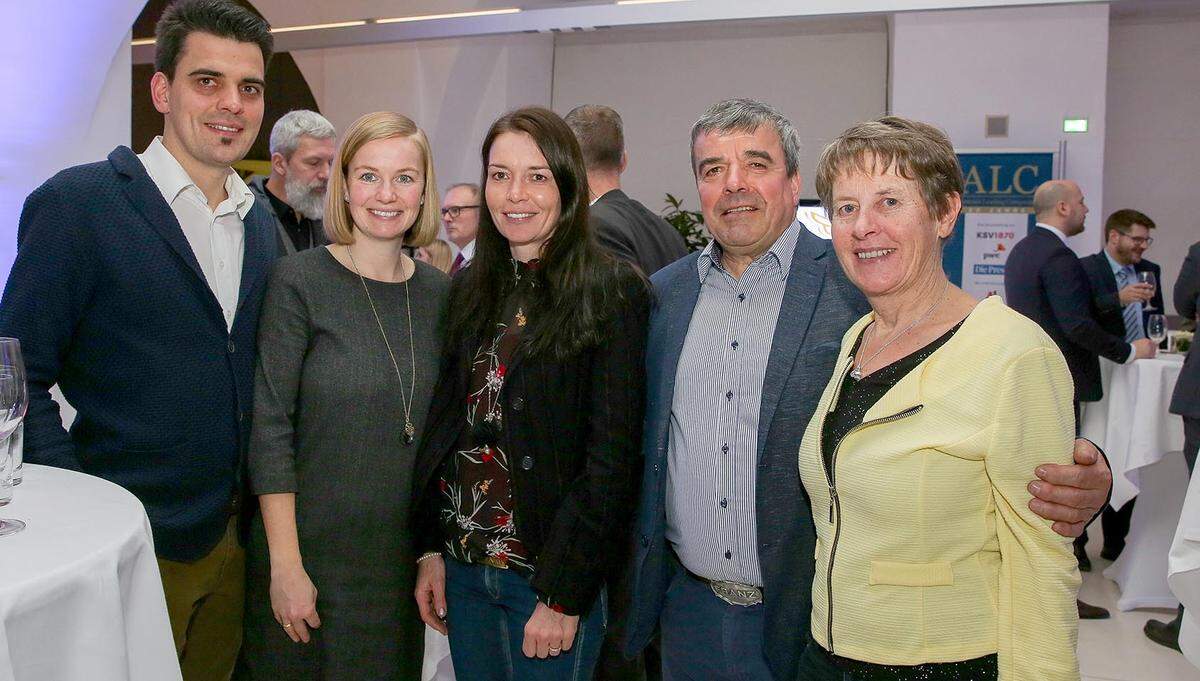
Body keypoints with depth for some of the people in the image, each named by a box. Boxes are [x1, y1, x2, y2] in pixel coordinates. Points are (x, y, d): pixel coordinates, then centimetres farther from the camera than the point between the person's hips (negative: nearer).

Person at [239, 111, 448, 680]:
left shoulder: (439, 292, 2)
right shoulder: (299, 282, -10)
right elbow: (269, 428, -12)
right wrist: (285, 565, -14)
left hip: (404, 556, 4)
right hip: (310, 548, -4)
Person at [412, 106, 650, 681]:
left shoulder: (613, 290, -11)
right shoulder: (469, 287, 5)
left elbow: (612, 455, -14)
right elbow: (443, 423, 8)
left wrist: (563, 595, -16)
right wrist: (429, 547, 3)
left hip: (551, 572, -5)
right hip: (462, 566, 5)